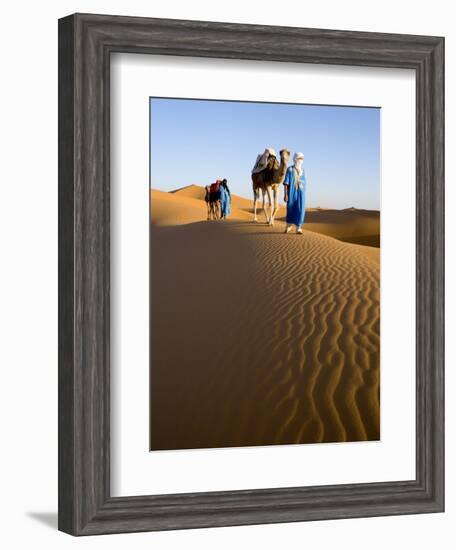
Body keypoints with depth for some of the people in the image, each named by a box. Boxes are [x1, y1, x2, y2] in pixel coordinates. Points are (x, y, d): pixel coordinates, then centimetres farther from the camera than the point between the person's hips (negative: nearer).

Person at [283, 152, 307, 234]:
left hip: (300, 193, 3)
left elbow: (303, 183, 14)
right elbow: (286, 183, -7)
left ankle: (298, 228, -1)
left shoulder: (302, 171, 11)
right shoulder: (289, 169, -4)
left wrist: (303, 195, 13)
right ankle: (288, 226, 25)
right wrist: (286, 194, -13)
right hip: (292, 193, -3)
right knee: (290, 209, 5)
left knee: (300, 210, -6)